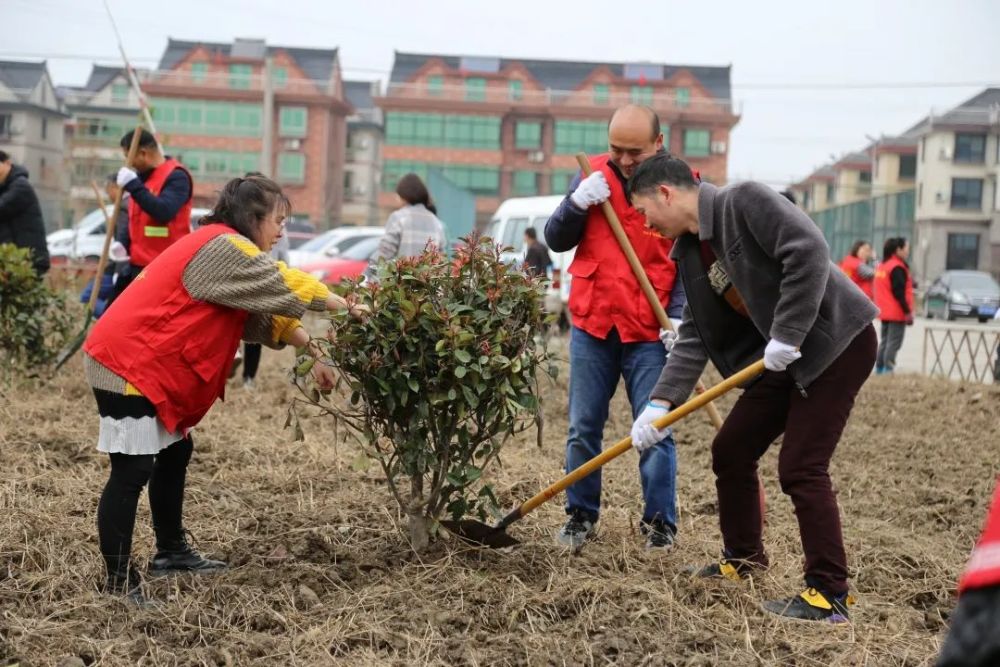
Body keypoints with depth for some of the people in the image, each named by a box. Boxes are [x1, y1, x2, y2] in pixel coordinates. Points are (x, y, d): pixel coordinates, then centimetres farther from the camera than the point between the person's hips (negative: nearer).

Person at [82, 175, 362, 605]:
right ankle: (119, 581, -4)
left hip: (149, 364, 11)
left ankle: (171, 552, 30)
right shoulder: (225, 248, -15)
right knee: (132, 470, -9)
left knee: (174, 452, 18)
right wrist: (345, 307, -3)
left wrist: (311, 350, 9)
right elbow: (285, 289, -15)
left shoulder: (220, 249, 17)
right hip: (127, 364, -11)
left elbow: (264, 313, 16)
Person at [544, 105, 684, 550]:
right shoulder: (593, 176, 4)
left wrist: (678, 316, -14)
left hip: (650, 331, -3)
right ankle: (581, 514, 22)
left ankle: (660, 522, 13)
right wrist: (577, 203, -13)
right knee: (583, 427, 8)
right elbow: (556, 241, 5)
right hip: (591, 325, 3)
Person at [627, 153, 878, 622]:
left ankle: (829, 595, -2)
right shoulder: (690, 252, 8)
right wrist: (661, 402, -5)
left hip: (837, 341, -9)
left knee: (801, 467, -12)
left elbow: (808, 251, -27)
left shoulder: (746, 201, -17)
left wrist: (787, 335, -26)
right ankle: (743, 561, 28)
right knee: (731, 451, 10)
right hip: (785, 356, 9)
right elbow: (695, 337, 6)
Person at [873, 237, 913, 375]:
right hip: (897, 313, -9)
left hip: (885, 312, 9)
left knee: (885, 341, 15)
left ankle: (879, 368, 17)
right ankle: (888, 370, -12)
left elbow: (877, 289, 18)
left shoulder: (882, 266, 14)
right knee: (893, 343, -8)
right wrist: (908, 311, -17)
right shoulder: (898, 268, -15)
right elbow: (899, 292, -20)